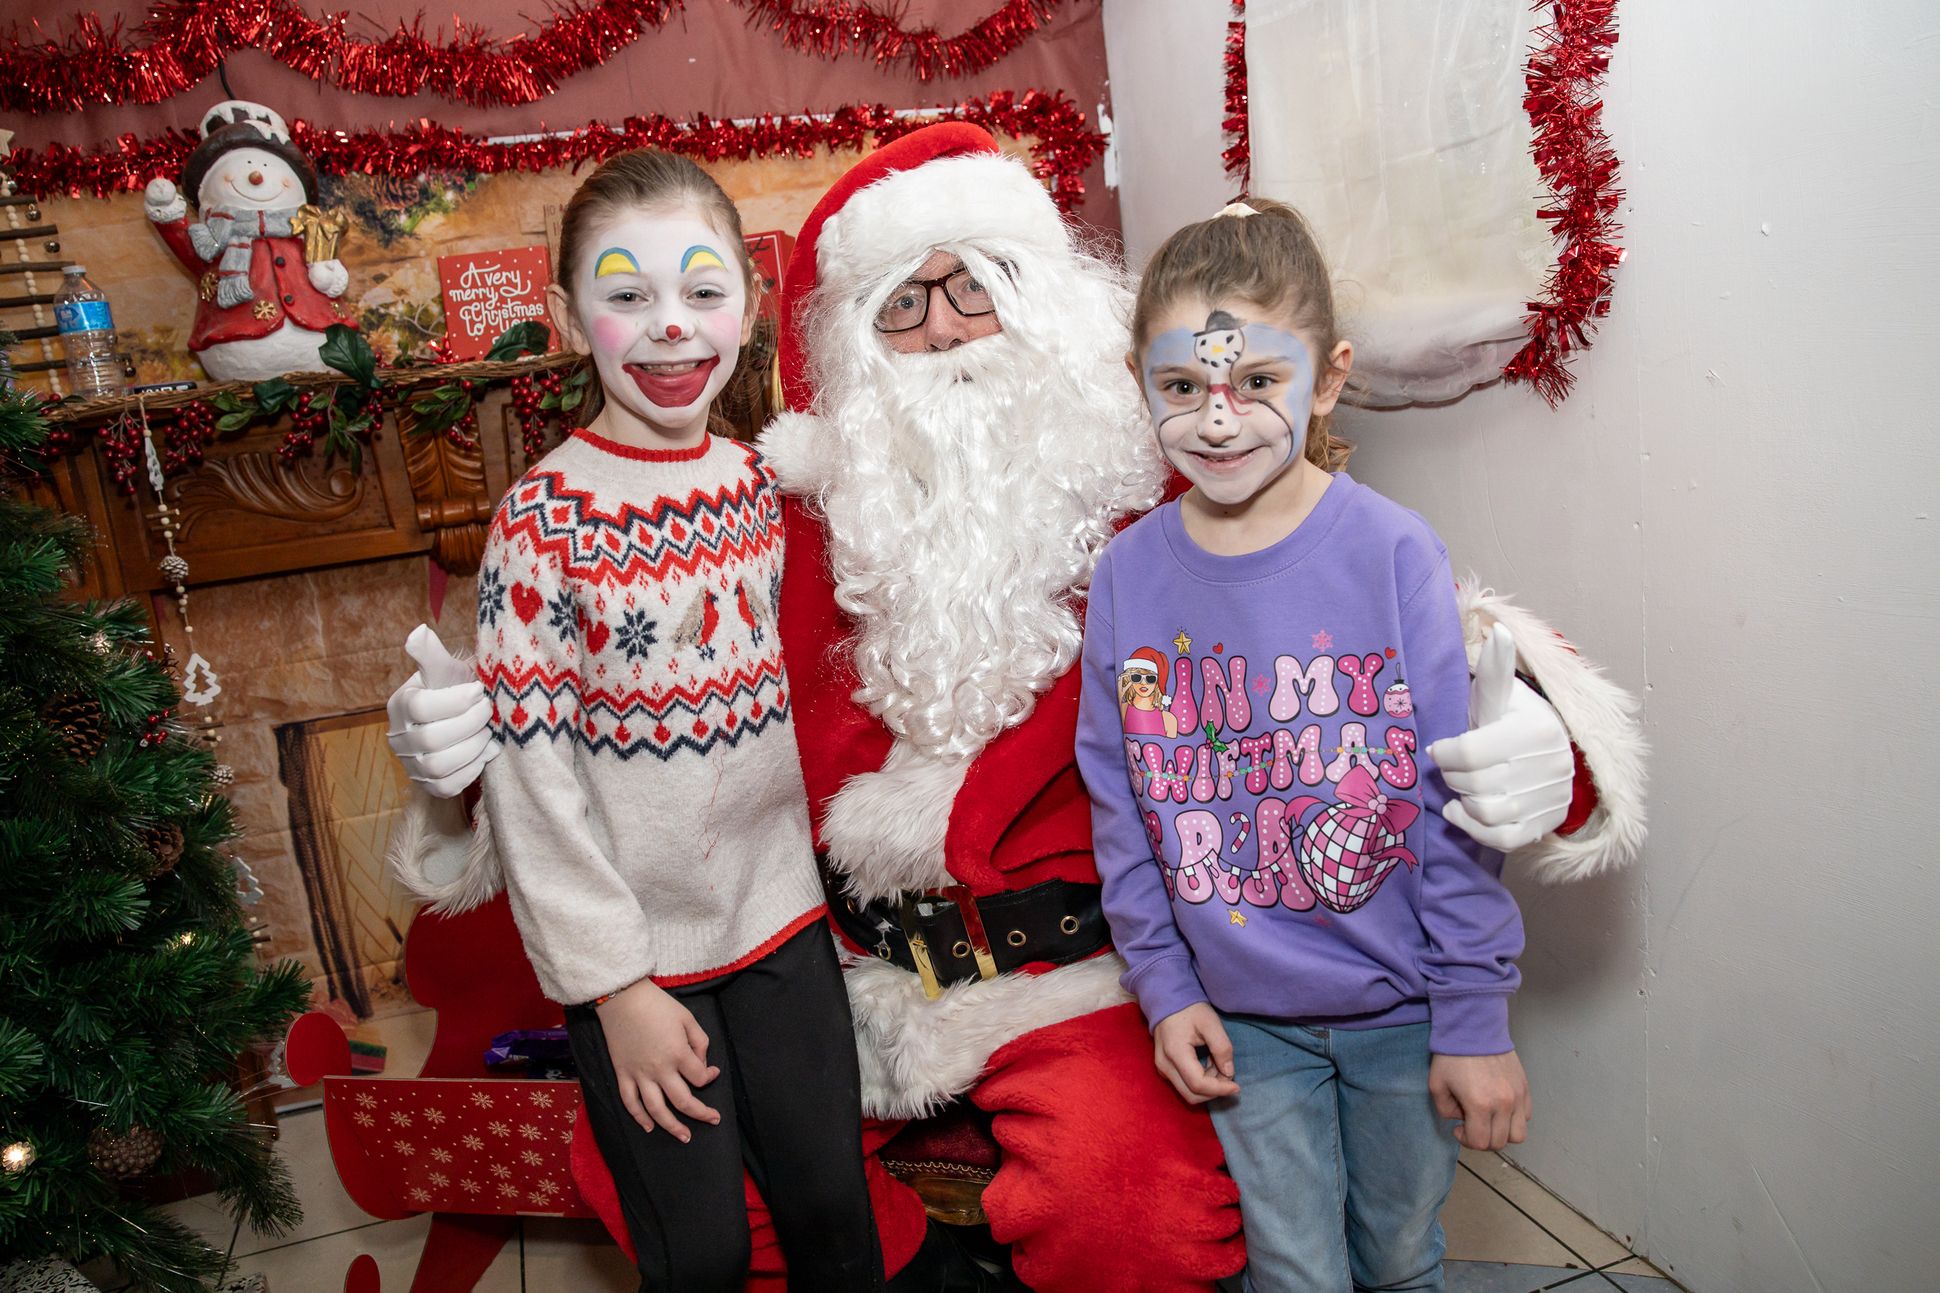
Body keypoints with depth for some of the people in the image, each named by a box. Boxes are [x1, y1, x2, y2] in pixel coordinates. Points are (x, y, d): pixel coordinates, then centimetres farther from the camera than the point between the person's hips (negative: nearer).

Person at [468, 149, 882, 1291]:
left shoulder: (757, 482, 1)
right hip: (638, 948, -4)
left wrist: (806, 874, 9)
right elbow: (529, 776, -15)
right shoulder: (544, 520, -15)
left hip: (777, 909, 4)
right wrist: (613, 983, -13)